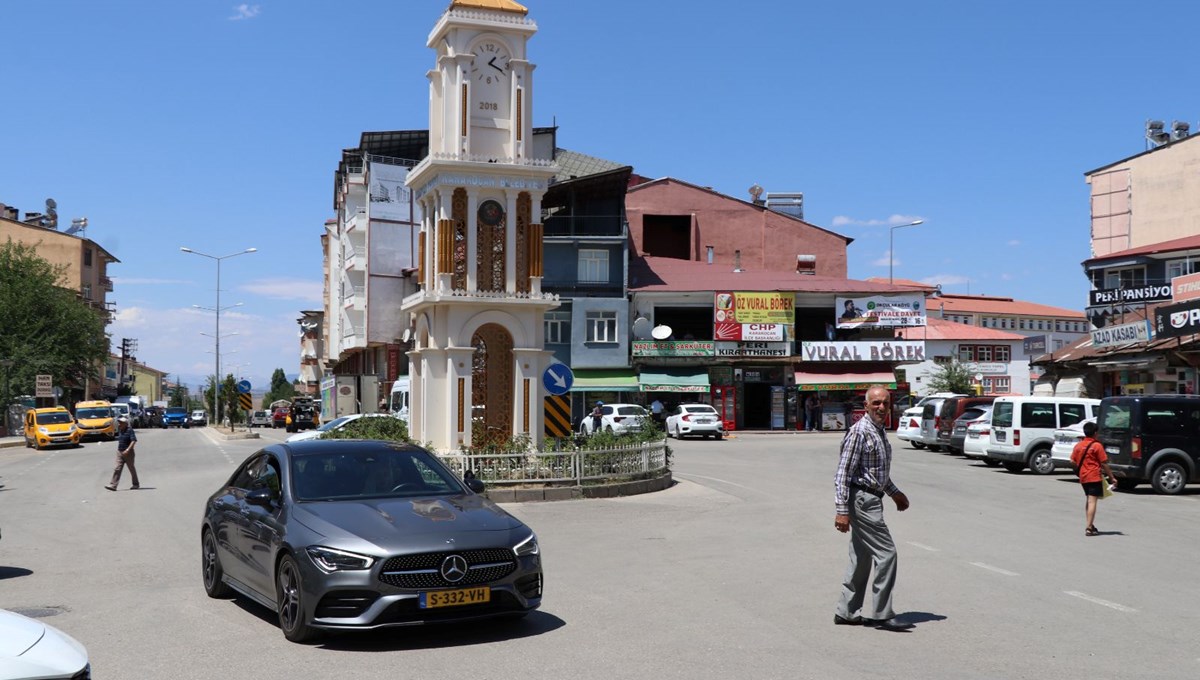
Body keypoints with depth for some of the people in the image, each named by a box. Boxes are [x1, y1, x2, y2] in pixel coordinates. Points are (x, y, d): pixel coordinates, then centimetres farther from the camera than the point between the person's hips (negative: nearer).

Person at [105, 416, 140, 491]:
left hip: (128, 453, -6)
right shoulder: (120, 431, 11)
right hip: (120, 452, 6)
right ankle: (113, 485, -10)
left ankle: (136, 484, 20)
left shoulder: (130, 430, -12)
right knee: (117, 469, -4)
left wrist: (128, 450, -29)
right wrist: (118, 450, 20)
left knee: (131, 468, 6)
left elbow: (134, 441, -21)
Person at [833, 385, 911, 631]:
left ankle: (847, 612, 19)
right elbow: (843, 472, -19)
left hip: (872, 499, 10)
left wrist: (895, 493, 27)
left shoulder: (880, 431, 14)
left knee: (862, 558, 12)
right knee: (886, 553, -8)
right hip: (862, 499, -10)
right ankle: (882, 615, 0)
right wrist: (841, 510, -23)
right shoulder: (859, 432, -16)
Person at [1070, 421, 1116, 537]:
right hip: (1094, 477, -6)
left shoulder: (1078, 446, 7)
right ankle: (1089, 528, -14)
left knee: (1088, 501, 18)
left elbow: (1073, 461, 7)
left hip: (1083, 477, 6)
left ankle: (1090, 526, 24)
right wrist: (1112, 477, -3)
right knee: (1092, 501, -8)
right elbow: (1104, 464, -9)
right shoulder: (1097, 446, -10)